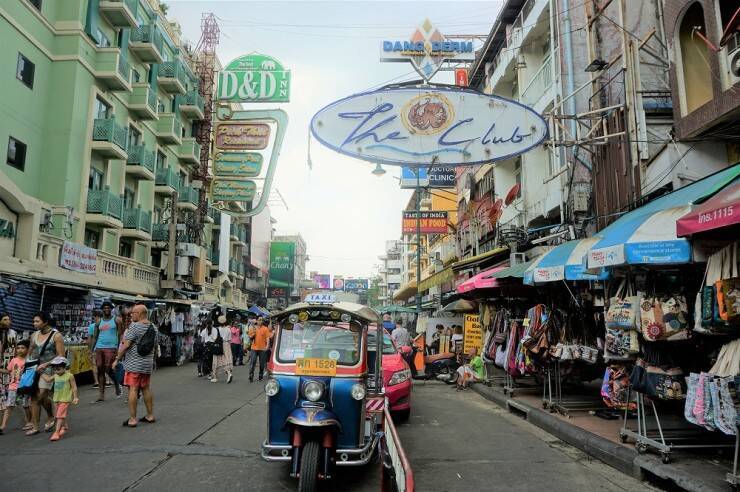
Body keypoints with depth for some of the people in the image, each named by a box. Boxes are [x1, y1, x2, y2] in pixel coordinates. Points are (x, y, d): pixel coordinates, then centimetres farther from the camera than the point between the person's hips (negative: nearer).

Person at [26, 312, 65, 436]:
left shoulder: (56, 336, -8)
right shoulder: (34, 335, 9)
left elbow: (61, 356, -10)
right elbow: (30, 352, 23)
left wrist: (45, 364, -17)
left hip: (48, 369, -5)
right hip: (34, 369, 6)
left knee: (42, 396, -11)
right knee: (34, 397, 3)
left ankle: (50, 417, 17)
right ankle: (35, 426, 10)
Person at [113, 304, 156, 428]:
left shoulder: (134, 326, -14)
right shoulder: (153, 327, 9)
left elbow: (126, 345, -15)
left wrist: (117, 359, -7)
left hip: (134, 364, -7)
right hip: (148, 364, 7)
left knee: (133, 389, -3)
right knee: (146, 388, 14)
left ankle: (132, 419, -1)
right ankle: (150, 416, 21)